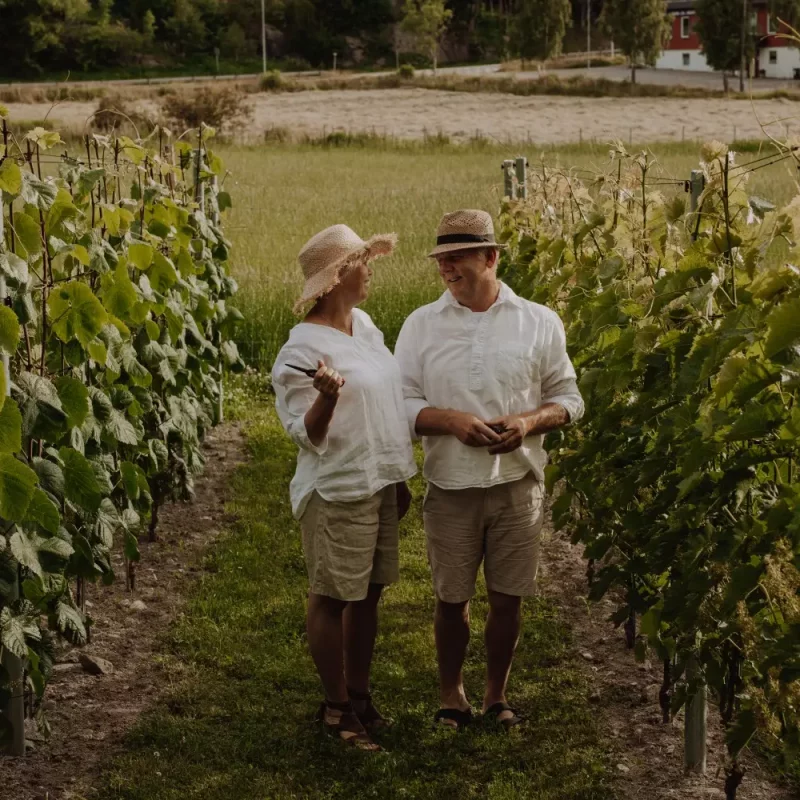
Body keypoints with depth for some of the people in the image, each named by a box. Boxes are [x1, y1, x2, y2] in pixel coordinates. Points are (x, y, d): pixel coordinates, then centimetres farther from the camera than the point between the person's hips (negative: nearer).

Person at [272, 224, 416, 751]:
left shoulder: (365, 324, 7)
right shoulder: (304, 347, -17)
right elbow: (307, 436, -15)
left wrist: (399, 479, 18)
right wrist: (327, 398, -36)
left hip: (380, 485, 8)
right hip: (339, 492, -7)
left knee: (369, 593, 14)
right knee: (333, 599, 4)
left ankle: (360, 694, 27)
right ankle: (336, 707, 16)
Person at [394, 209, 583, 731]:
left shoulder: (539, 322, 1)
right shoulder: (421, 325, 1)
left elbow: (568, 399, 6)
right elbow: (400, 403, 0)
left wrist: (530, 422, -15)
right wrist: (451, 420, -18)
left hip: (518, 484, 0)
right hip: (451, 487, 0)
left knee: (508, 597, 8)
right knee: (452, 599, 9)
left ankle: (497, 695, 27)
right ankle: (451, 694, 29)